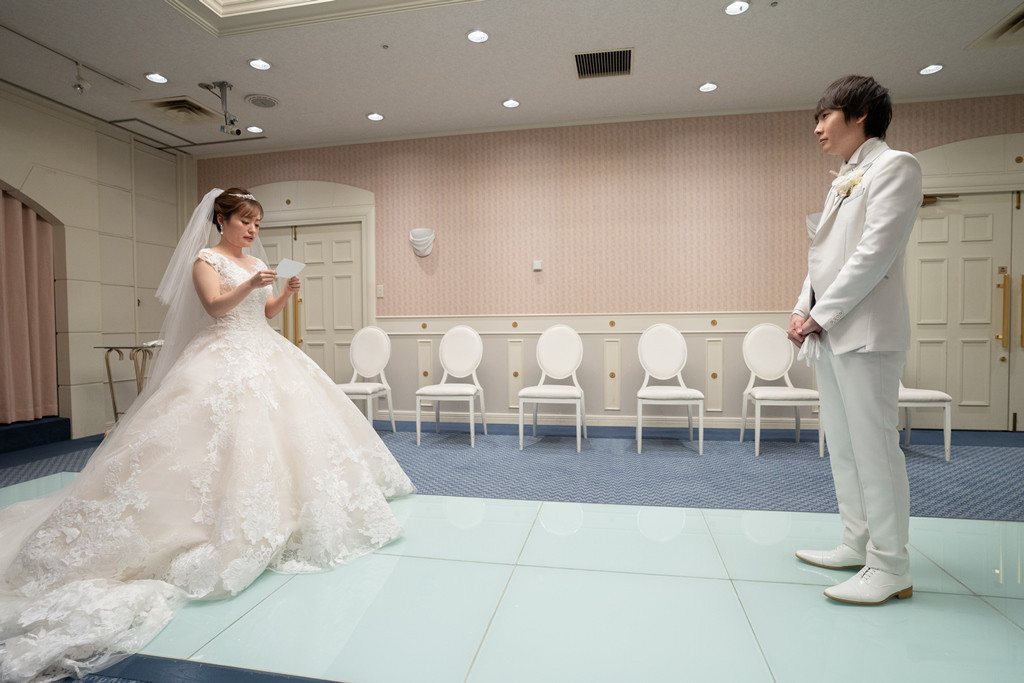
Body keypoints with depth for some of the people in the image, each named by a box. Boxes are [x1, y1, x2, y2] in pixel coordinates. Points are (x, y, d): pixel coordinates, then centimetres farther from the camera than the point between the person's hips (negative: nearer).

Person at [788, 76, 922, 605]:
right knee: (843, 446, 12)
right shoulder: (843, 182, 22)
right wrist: (803, 310, 4)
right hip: (830, 334, 9)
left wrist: (821, 316, -13)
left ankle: (891, 570, 6)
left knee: (873, 446, -5)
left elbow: (875, 253, -14)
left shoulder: (893, 166, -3)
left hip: (865, 332, -9)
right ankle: (857, 544, 24)